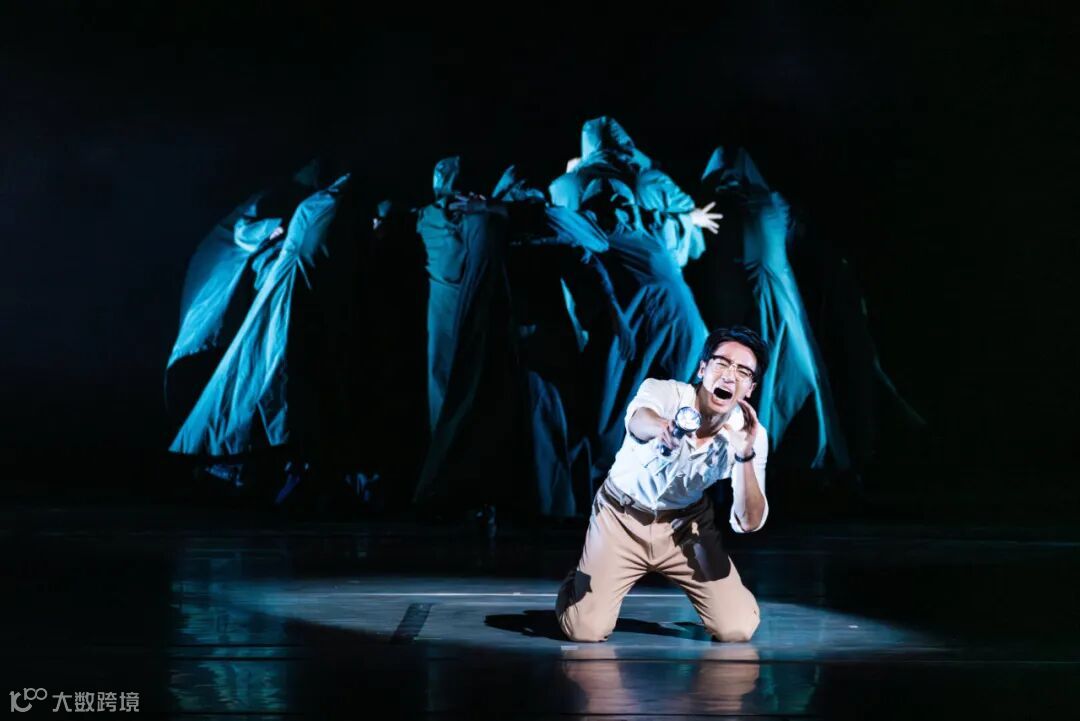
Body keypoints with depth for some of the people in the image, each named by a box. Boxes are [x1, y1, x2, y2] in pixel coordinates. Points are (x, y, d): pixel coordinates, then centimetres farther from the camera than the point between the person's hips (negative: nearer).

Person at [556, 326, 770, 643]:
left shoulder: (750, 434, -18)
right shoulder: (664, 392, -26)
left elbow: (748, 522, -23)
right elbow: (638, 421, -51)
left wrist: (745, 456, -38)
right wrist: (663, 428, -76)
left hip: (685, 524, 2)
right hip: (622, 516, -2)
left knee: (737, 629, -10)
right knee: (587, 630, -12)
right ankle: (578, 584, 24)